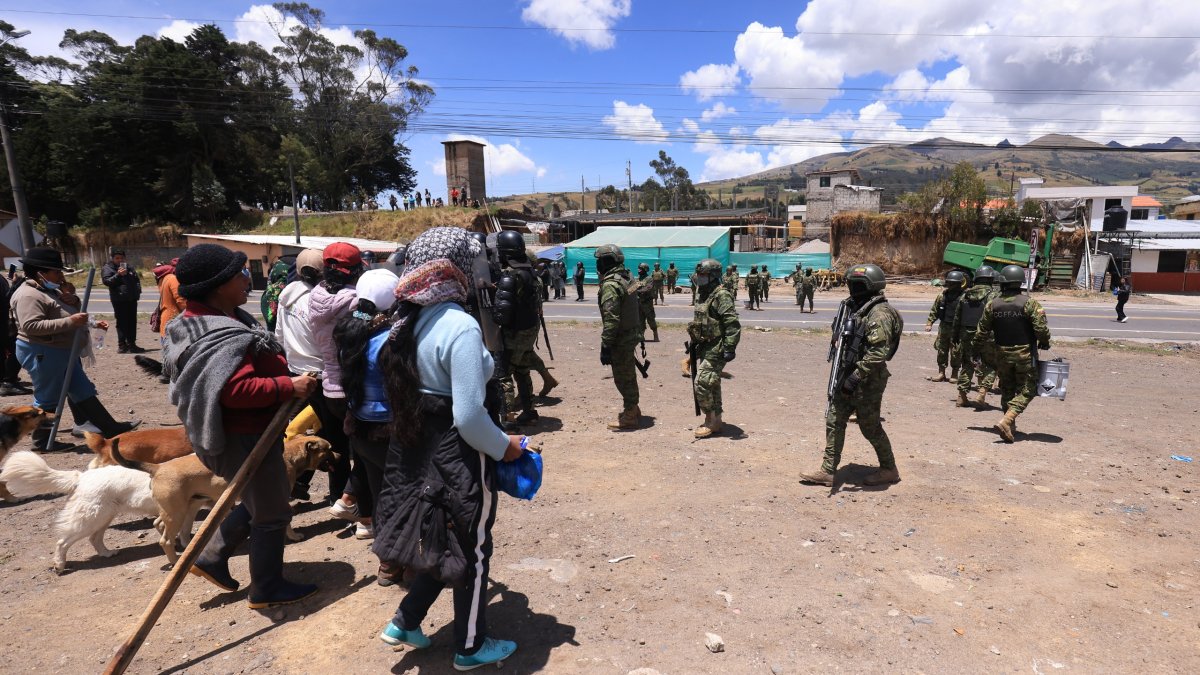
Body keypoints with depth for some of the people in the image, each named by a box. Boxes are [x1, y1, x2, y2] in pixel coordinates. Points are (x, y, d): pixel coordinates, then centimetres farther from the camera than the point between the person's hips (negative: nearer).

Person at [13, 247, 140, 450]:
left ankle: (111, 428, 16)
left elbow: (68, 312, 21)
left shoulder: (50, 290, 11)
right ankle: (42, 441, 14)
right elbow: (31, 326, -31)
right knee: (47, 399, 0)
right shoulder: (28, 295, -19)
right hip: (42, 354, -11)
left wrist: (72, 299, 1)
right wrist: (69, 321, -33)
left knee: (83, 390, 11)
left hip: (63, 352, 11)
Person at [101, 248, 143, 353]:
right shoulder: (107, 268, -1)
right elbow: (107, 281, -15)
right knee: (122, 323, -7)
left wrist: (138, 290, 12)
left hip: (132, 299, 6)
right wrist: (118, 275, -26)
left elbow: (136, 279, 27)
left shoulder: (128, 267, 18)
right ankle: (122, 346, -5)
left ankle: (131, 344, 20)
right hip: (119, 300, -6)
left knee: (132, 322, 11)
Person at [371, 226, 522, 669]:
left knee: (441, 542, 27)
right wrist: (503, 447, -10)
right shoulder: (460, 326, -24)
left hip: (416, 449, 8)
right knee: (470, 550, 13)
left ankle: (405, 623, 39)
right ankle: (471, 648, 33)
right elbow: (469, 416, -27)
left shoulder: (408, 320, 1)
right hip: (458, 455, -8)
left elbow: (406, 390, 9)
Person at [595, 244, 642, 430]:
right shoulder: (626, 278, 10)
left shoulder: (611, 284, -20)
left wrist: (605, 346, -21)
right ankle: (632, 410, 33)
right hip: (631, 334, 10)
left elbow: (611, 319, -25)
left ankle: (629, 417, 10)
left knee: (623, 378, 1)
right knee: (628, 375, 20)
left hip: (620, 339, -10)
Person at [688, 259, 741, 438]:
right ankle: (715, 422, 24)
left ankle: (711, 422, 2)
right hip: (704, 348, 10)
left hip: (715, 350, -10)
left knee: (702, 384, -11)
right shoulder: (705, 295, 15)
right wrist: (695, 343, 24)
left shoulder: (721, 295, -16)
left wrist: (730, 348, -26)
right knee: (711, 385, 15)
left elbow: (733, 324, -23)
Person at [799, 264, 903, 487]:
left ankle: (889, 469, 25)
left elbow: (877, 354, -26)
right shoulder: (861, 309, 11)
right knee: (834, 420, 8)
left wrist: (855, 378, -26)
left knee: (870, 427, 5)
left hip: (867, 382, -9)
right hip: (850, 377, 9)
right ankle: (828, 471, 13)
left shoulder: (879, 314, -19)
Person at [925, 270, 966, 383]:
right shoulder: (943, 294, 5)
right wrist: (929, 322, 6)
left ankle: (954, 374, 16)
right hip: (944, 327, 5)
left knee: (956, 352, 3)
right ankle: (941, 373, 20)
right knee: (941, 350, 10)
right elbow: (934, 310, 13)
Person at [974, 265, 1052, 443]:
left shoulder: (992, 304, -2)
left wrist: (978, 345, 19)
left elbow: (982, 330, 4)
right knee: (1026, 390, 4)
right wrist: (1044, 343, 4)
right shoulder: (1029, 303, -11)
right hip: (1025, 354, -3)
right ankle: (1006, 421, -14)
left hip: (1002, 354, 3)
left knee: (1007, 390, 16)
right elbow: (1041, 328, -16)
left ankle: (1011, 428, 19)